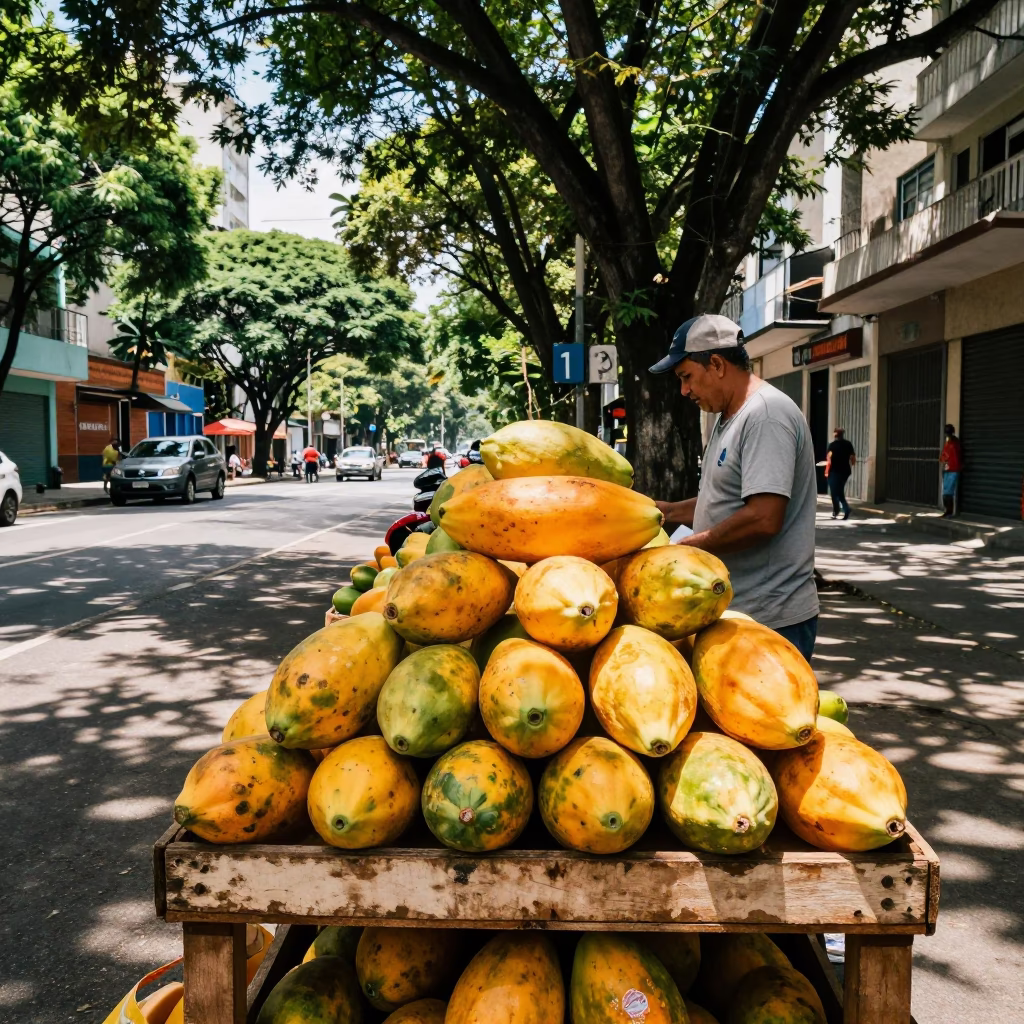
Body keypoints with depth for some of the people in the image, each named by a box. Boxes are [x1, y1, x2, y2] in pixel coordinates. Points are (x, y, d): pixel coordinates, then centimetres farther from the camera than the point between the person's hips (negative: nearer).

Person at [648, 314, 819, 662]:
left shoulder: (766, 414, -17)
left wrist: (684, 548, -16)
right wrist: (669, 511, 9)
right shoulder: (728, 418, 15)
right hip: (732, 612, 10)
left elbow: (763, 518, -26)